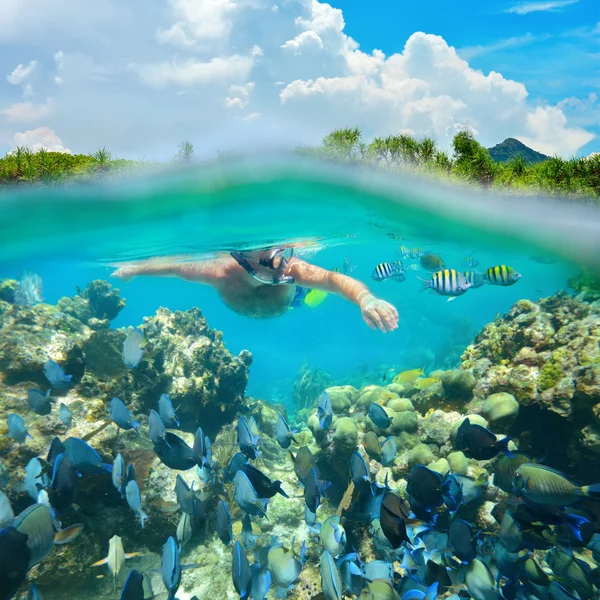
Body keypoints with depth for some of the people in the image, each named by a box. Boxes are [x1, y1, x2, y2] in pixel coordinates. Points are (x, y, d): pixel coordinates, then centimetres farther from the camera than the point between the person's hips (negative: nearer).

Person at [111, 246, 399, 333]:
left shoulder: (291, 269, -50)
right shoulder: (221, 273, -47)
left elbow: (337, 280, -59)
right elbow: (173, 265, -31)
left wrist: (366, 300, -81)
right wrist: (132, 268, -15)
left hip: (286, 299, 0)